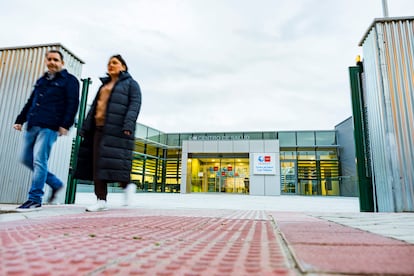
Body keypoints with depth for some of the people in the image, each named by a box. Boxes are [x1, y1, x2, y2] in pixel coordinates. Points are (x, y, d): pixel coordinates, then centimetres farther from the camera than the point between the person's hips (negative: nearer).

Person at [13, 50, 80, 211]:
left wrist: (66, 124, -18)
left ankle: (35, 199, -2)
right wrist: (20, 120, 21)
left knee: (39, 161, -11)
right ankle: (56, 183, 21)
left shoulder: (69, 80, 2)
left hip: (49, 127, -8)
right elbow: (30, 102, 27)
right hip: (32, 126, 8)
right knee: (26, 159, 9)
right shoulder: (41, 81, 24)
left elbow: (73, 104, -9)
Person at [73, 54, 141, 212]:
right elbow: (94, 106, 23)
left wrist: (128, 126, -22)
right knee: (97, 164, 0)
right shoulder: (104, 85, 27)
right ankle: (101, 201, 4)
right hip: (99, 128, 7)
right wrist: (85, 128, 14)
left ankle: (127, 185, 12)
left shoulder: (130, 83, 7)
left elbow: (134, 105, -7)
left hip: (117, 128, -7)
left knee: (113, 161, -13)